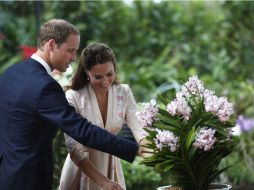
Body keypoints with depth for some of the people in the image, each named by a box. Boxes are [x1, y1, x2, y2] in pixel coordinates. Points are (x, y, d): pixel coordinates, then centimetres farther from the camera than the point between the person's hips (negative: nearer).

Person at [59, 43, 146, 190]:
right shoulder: (73, 97, -18)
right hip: (81, 166, -3)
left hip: (111, 165, 4)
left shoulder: (124, 93, -6)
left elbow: (138, 129, -13)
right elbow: (74, 149, -23)